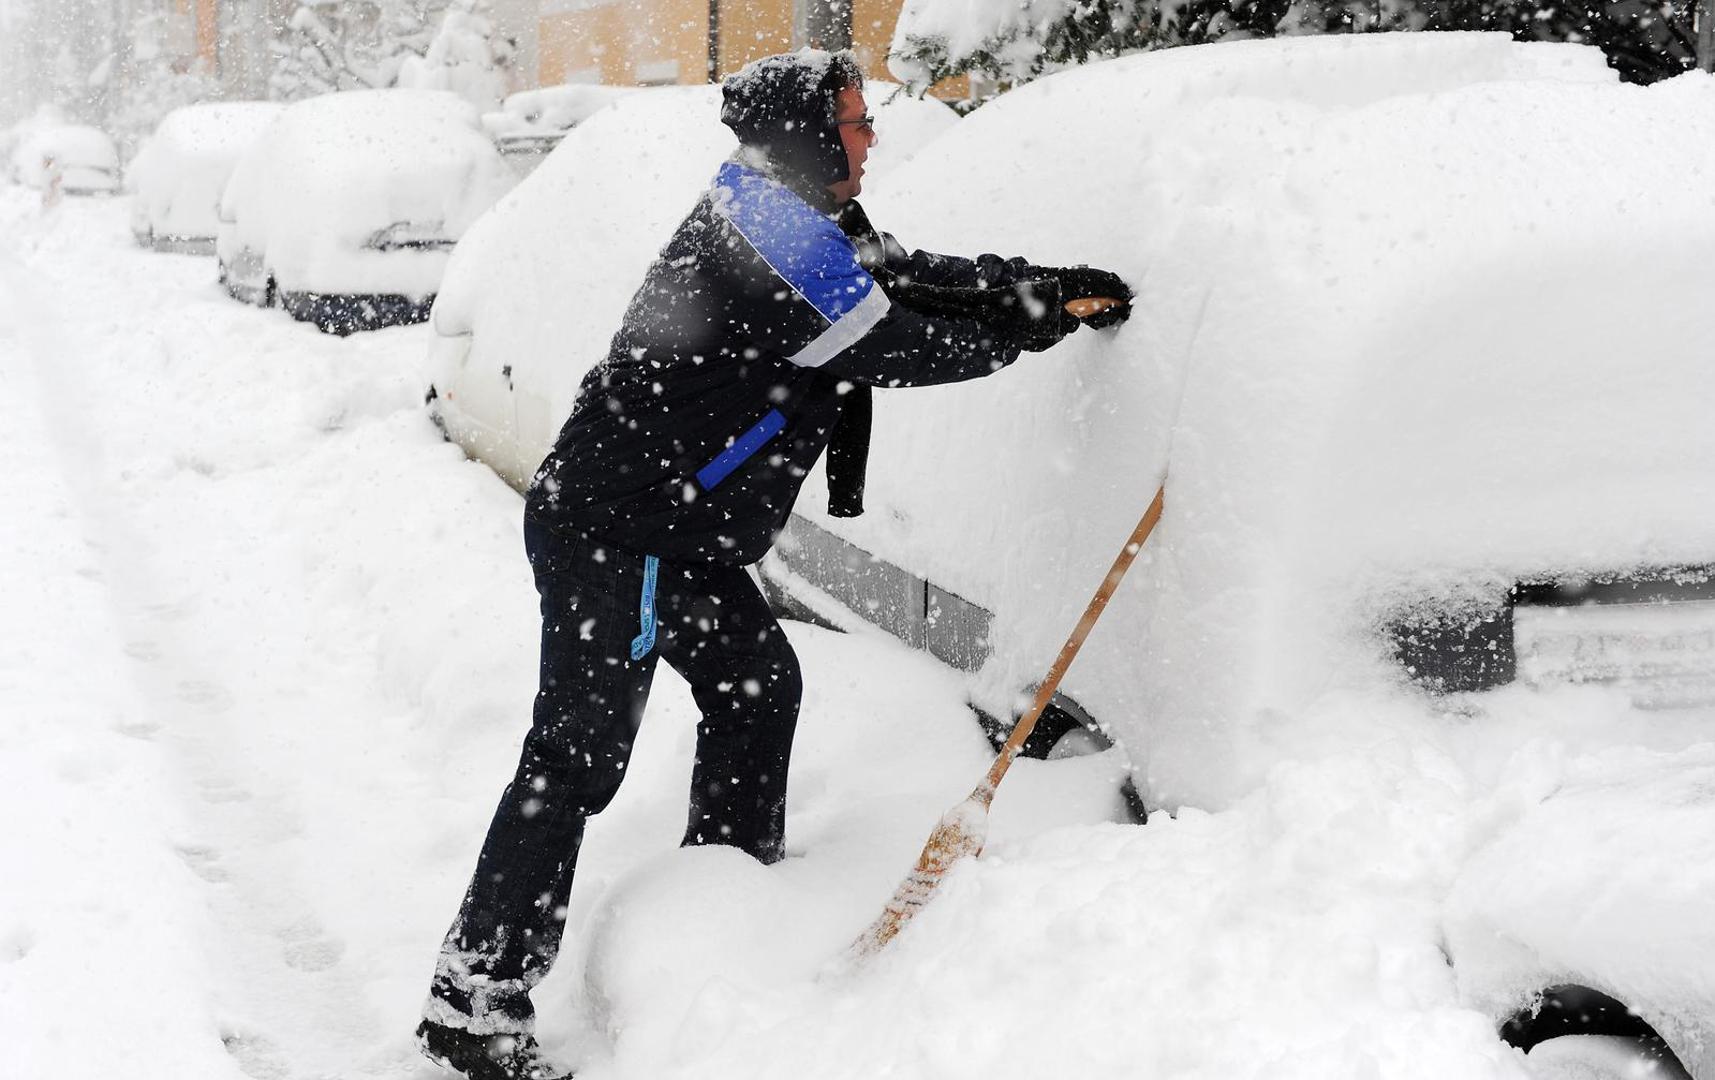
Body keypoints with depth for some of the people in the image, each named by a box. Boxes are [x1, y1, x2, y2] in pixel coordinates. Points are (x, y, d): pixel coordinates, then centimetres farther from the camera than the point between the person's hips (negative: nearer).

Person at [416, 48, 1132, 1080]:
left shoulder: (800, 220, 12)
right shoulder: (768, 231, -20)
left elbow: (912, 276, 17)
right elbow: (896, 346, -18)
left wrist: (1046, 286, 8)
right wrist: (1024, 332, -3)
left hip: (682, 534, 11)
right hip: (608, 531, -11)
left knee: (759, 681, 21)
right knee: (578, 755, -10)